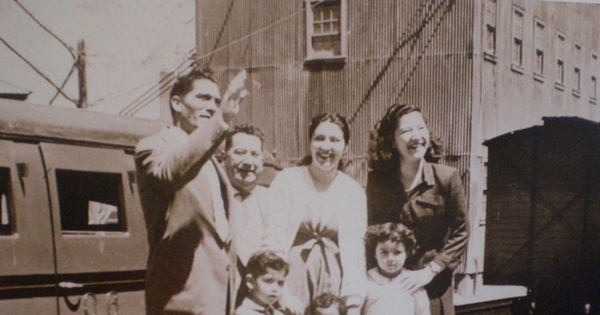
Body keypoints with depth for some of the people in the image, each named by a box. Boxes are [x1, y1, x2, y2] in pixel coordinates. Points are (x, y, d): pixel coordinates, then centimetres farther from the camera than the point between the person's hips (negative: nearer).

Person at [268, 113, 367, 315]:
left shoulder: (354, 192, 5)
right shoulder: (286, 180, -1)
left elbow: (354, 250, 2)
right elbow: (274, 238, -5)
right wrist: (279, 293, -14)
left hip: (334, 283, 2)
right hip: (292, 277, -1)